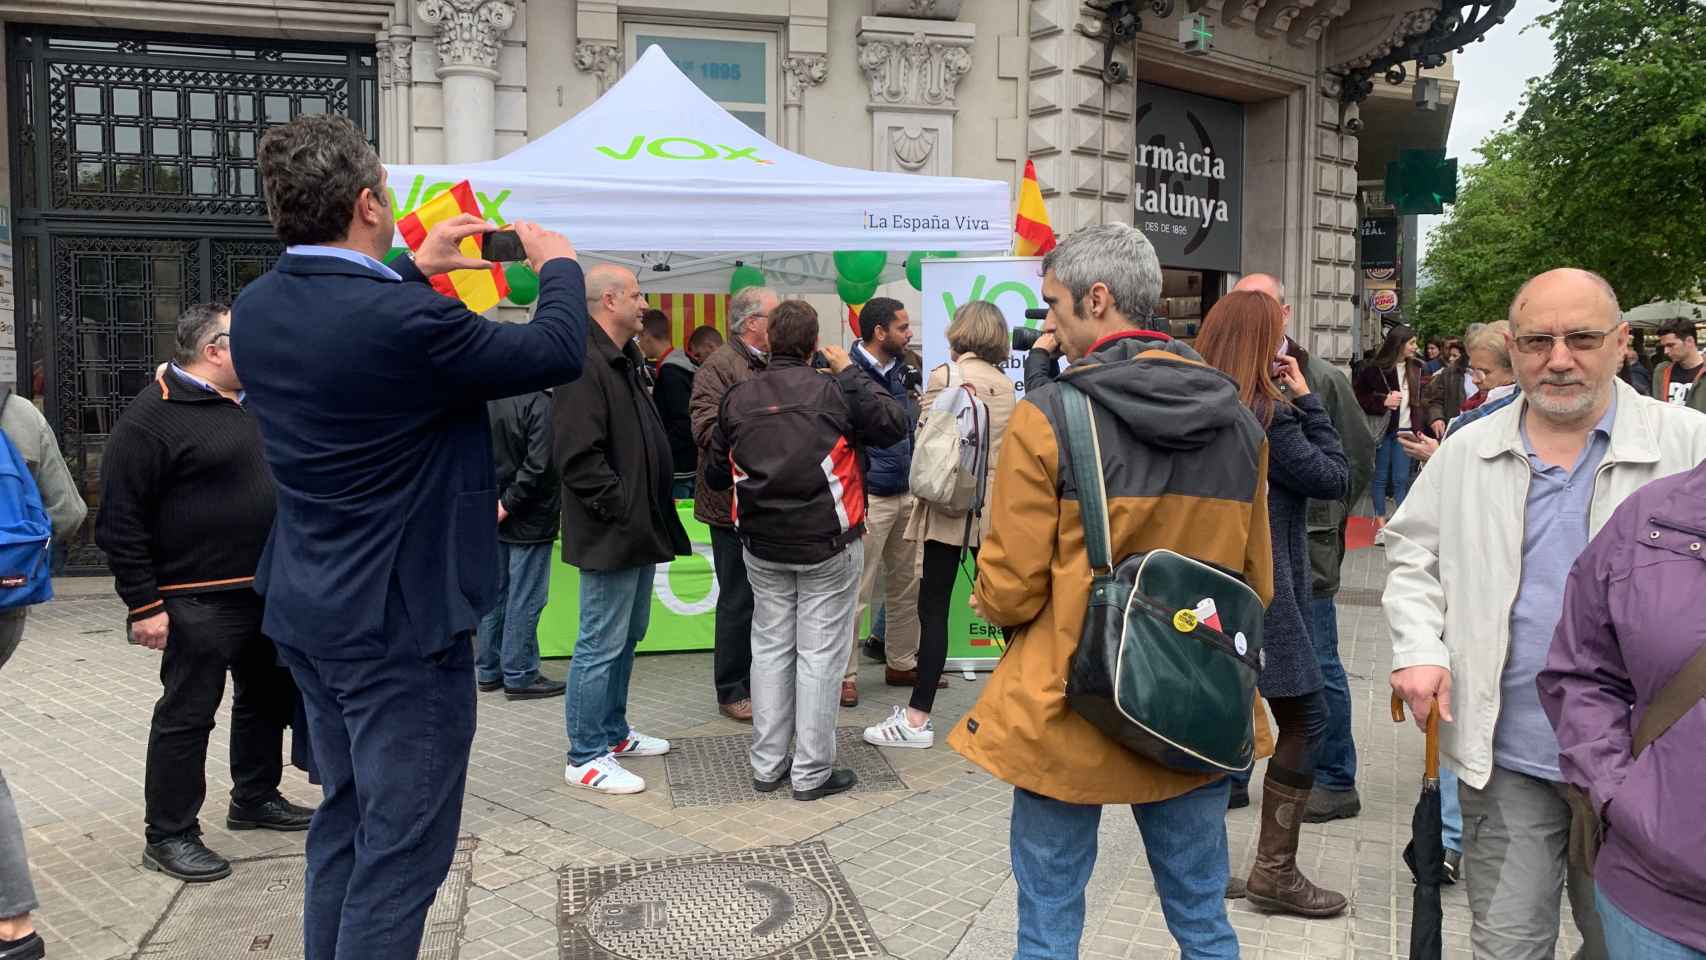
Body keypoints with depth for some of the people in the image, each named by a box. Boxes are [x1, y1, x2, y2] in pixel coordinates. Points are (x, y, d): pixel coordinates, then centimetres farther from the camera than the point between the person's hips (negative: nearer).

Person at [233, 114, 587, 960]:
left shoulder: (256, 309, 0)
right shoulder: (407, 320, -25)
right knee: (402, 848, 3)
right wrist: (558, 264, 4)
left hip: (307, 611, 9)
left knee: (345, 819, 23)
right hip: (401, 621, -9)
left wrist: (416, 270, 22)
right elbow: (558, 352, -13)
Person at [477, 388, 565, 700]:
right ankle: (519, 676, 9)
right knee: (525, 598, 1)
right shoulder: (538, 403, -20)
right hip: (529, 521, -7)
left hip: (496, 516, 7)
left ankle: (488, 670, 24)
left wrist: (502, 503, 8)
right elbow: (539, 465, -24)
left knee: (494, 593, 15)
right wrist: (509, 504, -14)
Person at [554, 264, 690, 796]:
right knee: (601, 645, -2)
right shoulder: (585, 365, -18)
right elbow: (579, 457, -25)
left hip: (638, 531, 11)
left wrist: (651, 515, 14)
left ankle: (613, 732, 32)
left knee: (627, 637, 19)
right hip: (611, 535, -11)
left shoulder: (624, 362, 15)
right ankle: (585, 757, 9)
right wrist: (622, 510, -20)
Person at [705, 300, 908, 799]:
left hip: (762, 546, 4)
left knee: (770, 647, 14)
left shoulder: (737, 397, 0)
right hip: (827, 545, -4)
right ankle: (813, 772, 9)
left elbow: (715, 474, 7)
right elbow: (896, 424, -2)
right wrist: (851, 372, 3)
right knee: (820, 653, 3)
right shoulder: (833, 391, -12)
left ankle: (767, 765, 20)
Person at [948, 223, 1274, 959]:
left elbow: (1010, 591, -13)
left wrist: (989, 597, 9)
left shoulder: (1047, 417, -15)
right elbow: (1255, 582, 8)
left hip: (1068, 710, -4)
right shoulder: (1238, 422, 1)